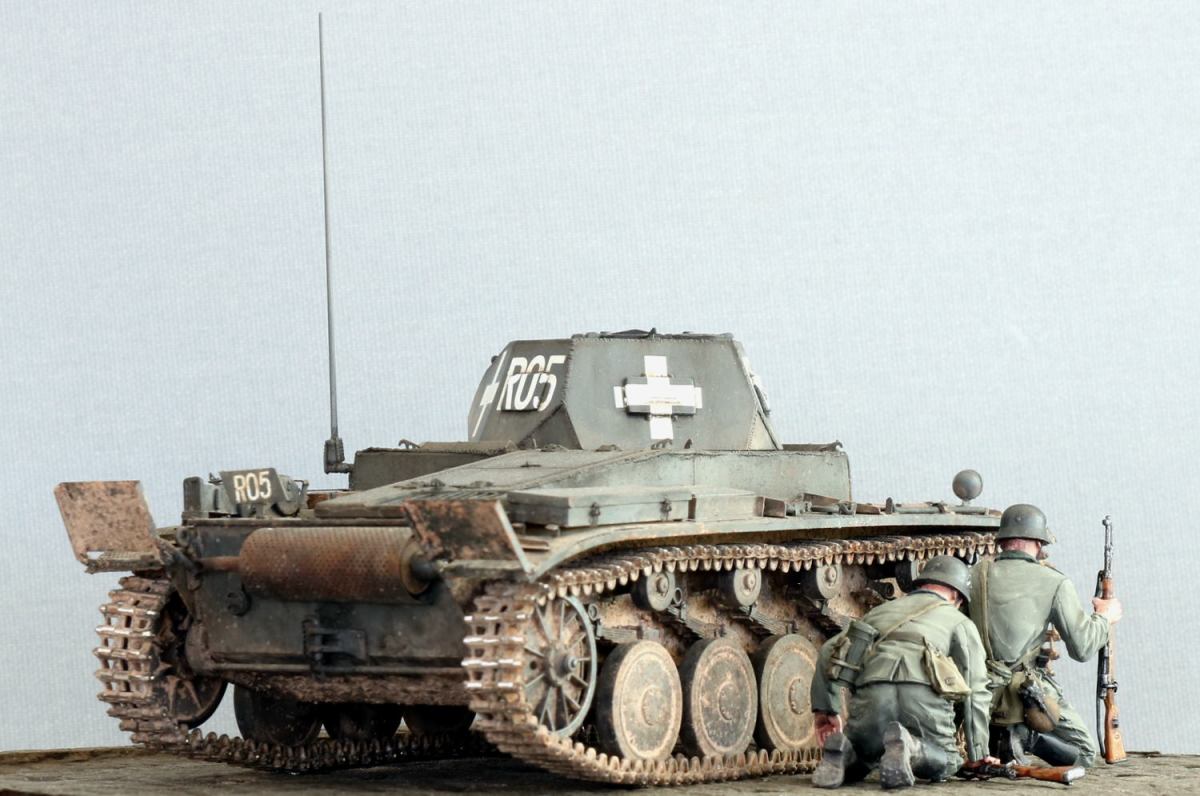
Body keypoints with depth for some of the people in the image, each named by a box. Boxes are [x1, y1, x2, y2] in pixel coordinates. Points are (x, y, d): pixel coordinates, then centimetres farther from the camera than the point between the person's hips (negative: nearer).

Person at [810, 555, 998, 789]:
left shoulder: (880, 611, 34)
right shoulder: (959, 622, 24)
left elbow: (829, 652, 21)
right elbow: (976, 690, 18)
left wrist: (824, 709, 21)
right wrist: (979, 754, 22)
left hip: (870, 695, 3)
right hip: (924, 696, -3)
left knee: (854, 765, 25)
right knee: (944, 764, 17)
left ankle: (840, 750, -10)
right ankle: (910, 748, -15)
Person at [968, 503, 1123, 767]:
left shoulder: (976, 575, 2)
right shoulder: (1054, 582, -5)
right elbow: (1082, 648, -5)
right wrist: (1105, 617, 14)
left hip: (978, 696, 4)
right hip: (1028, 694, -4)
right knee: (1086, 753, 14)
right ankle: (1028, 736, -12)